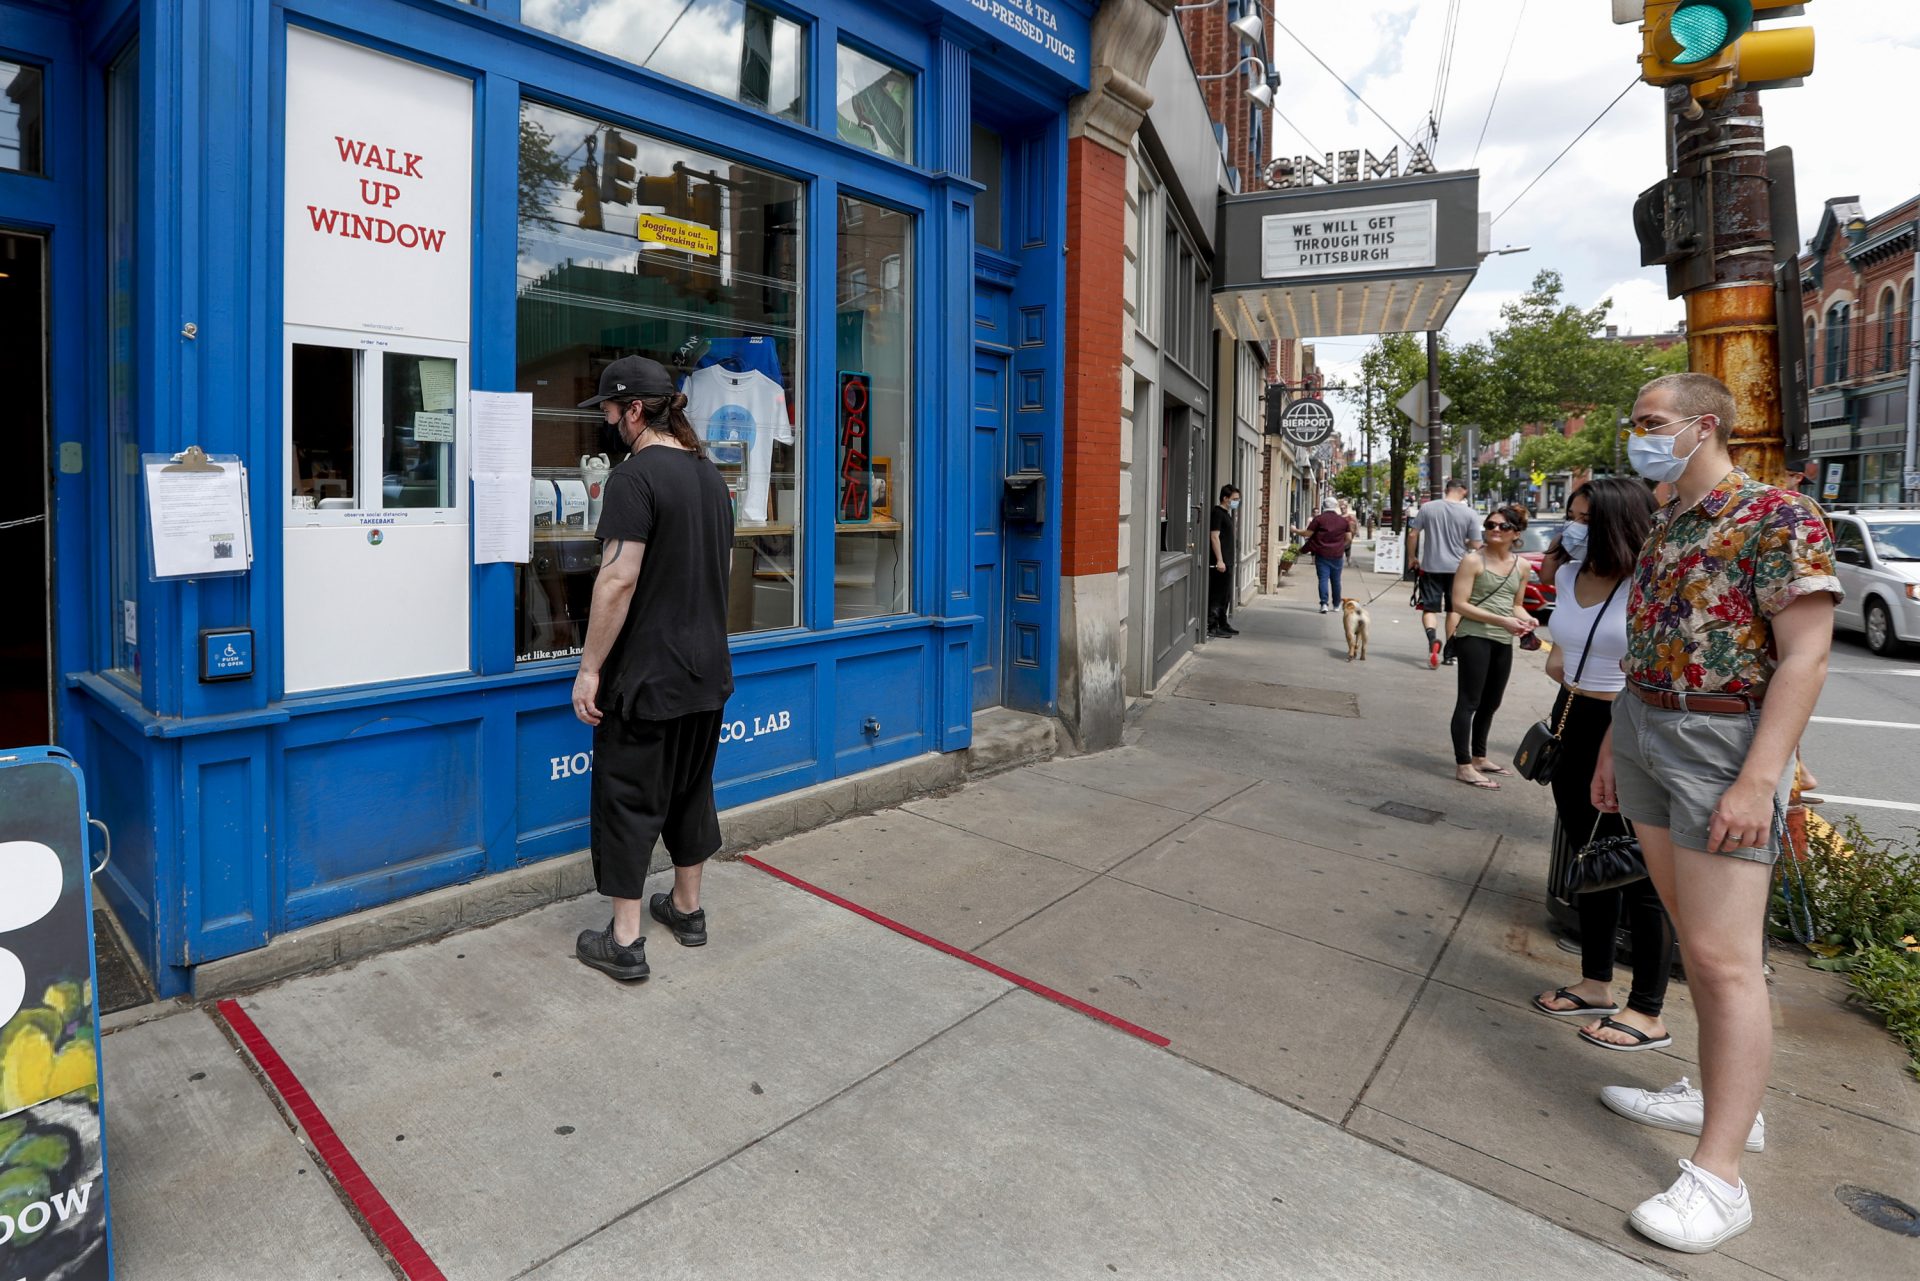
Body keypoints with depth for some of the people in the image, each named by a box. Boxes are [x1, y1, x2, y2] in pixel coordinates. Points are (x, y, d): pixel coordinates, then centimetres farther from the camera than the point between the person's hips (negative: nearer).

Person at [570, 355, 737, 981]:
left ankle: (624, 941, 11)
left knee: (627, 800, 3)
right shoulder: (711, 475, 10)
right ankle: (687, 907, 33)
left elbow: (619, 579, -22)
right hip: (708, 671, 8)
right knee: (691, 790, 19)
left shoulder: (635, 477, -16)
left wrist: (589, 668, -16)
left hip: (647, 675, -8)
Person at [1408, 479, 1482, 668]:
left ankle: (1433, 639, -24)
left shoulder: (1428, 508, -3)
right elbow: (1476, 545, -5)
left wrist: (1412, 557, 12)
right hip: (1457, 568, 0)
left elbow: (1413, 535, -2)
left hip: (1431, 567, 0)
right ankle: (1449, 653, 18)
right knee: (1454, 611, 14)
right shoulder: (1469, 514, -6)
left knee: (1429, 608, 4)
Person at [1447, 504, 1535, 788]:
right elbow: (1459, 604, -13)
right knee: (1469, 702, -4)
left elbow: (1515, 604, 20)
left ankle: (1479, 757, 32)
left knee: (1491, 703, 17)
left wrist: (1526, 619, -2)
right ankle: (1463, 766, 0)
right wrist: (1501, 620, -20)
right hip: (1474, 638, -7)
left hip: (1504, 643, 7)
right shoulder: (1473, 560, -9)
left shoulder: (1522, 566, 9)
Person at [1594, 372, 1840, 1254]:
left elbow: (1806, 657, -17)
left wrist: (1757, 780, -23)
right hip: (1646, 731, 9)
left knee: (1725, 957, -7)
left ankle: (1719, 1175, -1)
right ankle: (1722, 1099, 29)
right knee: (1693, 935, 15)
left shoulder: (1778, 518, -11)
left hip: (1722, 742, -8)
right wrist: (1613, 745, 18)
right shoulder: (1664, 527, 13)